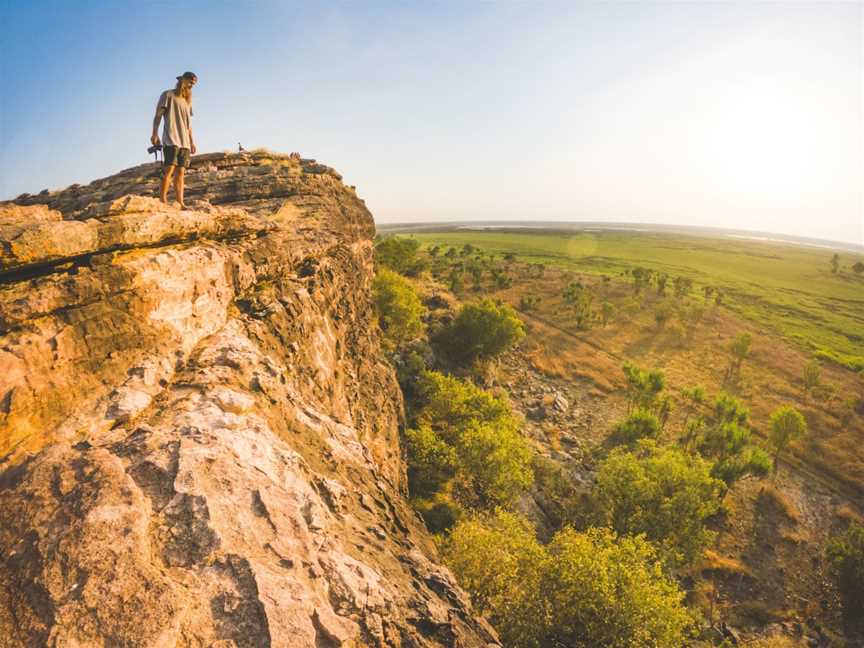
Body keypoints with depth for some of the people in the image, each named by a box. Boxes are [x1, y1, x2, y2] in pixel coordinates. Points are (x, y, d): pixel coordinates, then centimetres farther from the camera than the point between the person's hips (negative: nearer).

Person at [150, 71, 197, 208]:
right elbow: (158, 115, 0)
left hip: (184, 142, 6)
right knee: (169, 170, -15)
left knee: (180, 172, -2)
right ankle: (162, 202, -18)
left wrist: (192, 142, 15)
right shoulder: (168, 95, 7)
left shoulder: (187, 101, 26)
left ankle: (180, 204, -8)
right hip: (171, 140, -6)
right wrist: (154, 134, -12)